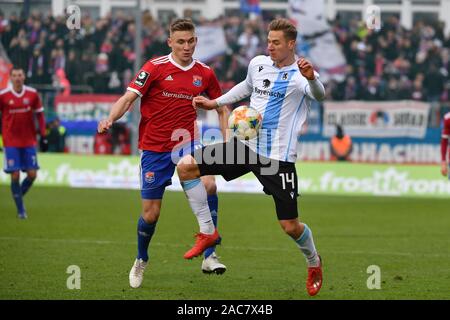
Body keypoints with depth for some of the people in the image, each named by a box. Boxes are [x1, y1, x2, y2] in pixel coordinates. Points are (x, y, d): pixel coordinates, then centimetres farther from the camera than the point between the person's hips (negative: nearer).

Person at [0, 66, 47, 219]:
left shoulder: (32, 94, -1)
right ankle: (20, 209, 6)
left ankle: (19, 196, 25)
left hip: (29, 142, 2)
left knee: (32, 174, -3)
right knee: (15, 176, -5)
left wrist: (43, 136, 5)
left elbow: (40, 115, 9)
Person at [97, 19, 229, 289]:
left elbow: (222, 108, 13)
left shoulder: (205, 73, 2)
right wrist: (111, 119, -30)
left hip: (186, 142, 1)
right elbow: (128, 98, -12)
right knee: (151, 213, 3)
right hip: (154, 147, -1)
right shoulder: (155, 68, -8)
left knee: (208, 184, -27)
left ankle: (209, 256, -18)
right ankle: (141, 261, 33)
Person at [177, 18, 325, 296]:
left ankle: (313, 262, 31)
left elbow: (319, 94, -35)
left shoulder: (301, 75, -12)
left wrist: (311, 78, -56)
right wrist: (215, 103, 25)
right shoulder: (258, 64, 6)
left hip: (279, 156, -5)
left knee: (290, 226, -3)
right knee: (186, 166, -8)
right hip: (247, 145, 6)